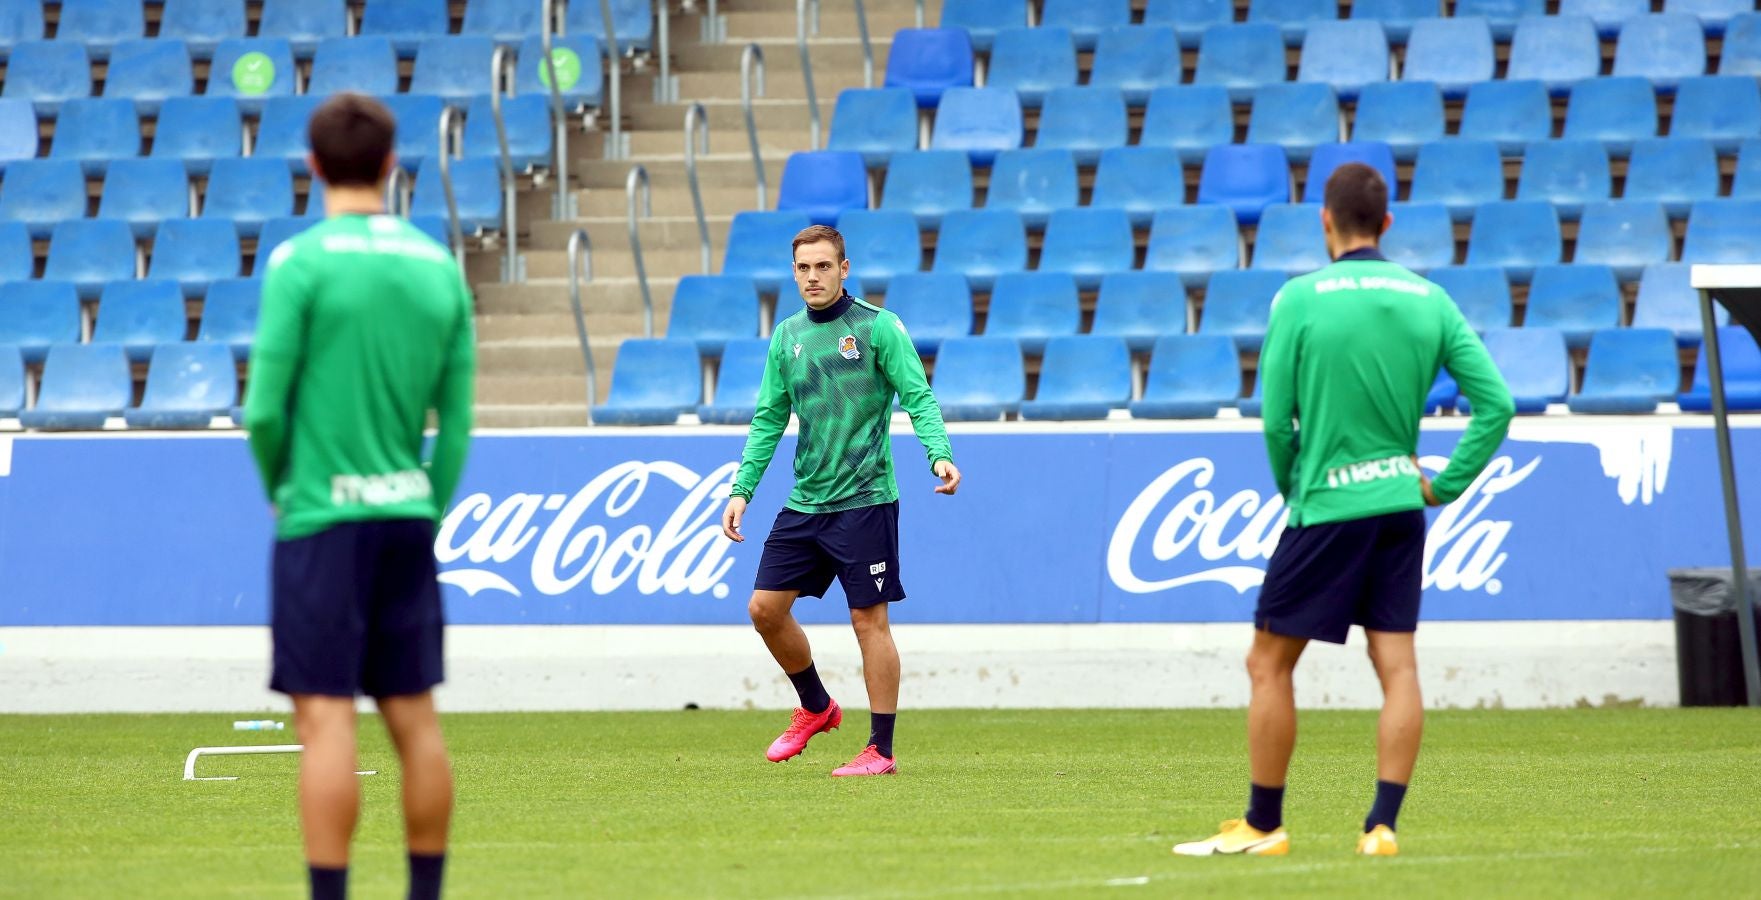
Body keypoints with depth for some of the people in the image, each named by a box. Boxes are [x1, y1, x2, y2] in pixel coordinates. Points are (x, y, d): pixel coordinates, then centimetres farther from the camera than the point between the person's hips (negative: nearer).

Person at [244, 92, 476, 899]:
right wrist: (429, 515, 16)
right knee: (414, 717, 11)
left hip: (323, 518, -5)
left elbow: (264, 411, -11)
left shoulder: (302, 262, -9)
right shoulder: (439, 267, 6)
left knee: (326, 718, -6)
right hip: (407, 515, 5)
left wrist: (278, 487, 8)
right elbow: (457, 420, 7)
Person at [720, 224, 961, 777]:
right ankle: (815, 708, 26)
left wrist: (939, 454, -25)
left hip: (864, 500, -6)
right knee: (765, 607, 4)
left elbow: (919, 398, -9)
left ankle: (880, 750, 1)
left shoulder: (878, 327, -5)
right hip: (803, 504, 6)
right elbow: (768, 420, 16)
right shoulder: (787, 337, 11)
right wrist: (742, 489, 9)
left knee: (869, 620, -5)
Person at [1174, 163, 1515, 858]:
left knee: (1269, 663, 5)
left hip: (1327, 507, -4)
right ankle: (1382, 825, -2)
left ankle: (1263, 826, 9)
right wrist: (1446, 484, 7)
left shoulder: (1301, 299, -8)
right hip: (1401, 505, 4)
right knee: (1397, 664, 4)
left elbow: (1276, 420, -8)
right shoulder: (1429, 300, 4)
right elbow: (1497, 403, 0)